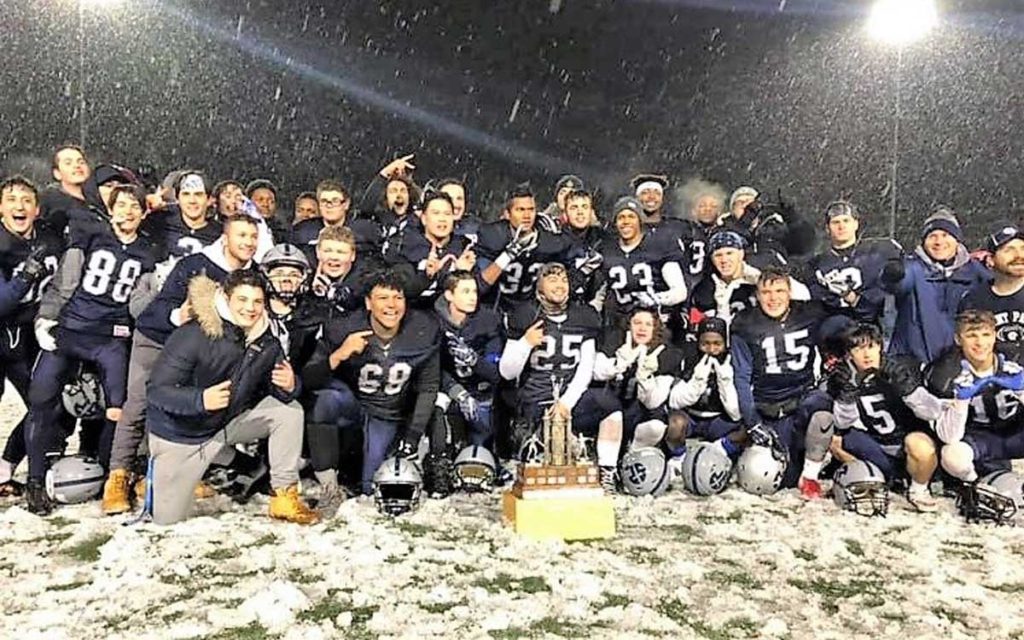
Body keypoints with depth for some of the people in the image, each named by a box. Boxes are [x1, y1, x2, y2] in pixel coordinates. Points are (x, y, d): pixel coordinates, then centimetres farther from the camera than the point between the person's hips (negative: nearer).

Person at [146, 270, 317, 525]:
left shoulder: (267, 344, -11)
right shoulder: (192, 336, -26)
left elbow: (278, 391, -5)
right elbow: (157, 391, -27)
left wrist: (289, 386, -29)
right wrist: (201, 399, -45)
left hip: (227, 423, 4)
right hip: (179, 434, -4)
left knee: (290, 411, -16)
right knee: (168, 520, 0)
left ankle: (285, 496, -8)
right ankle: (158, 476, 34)